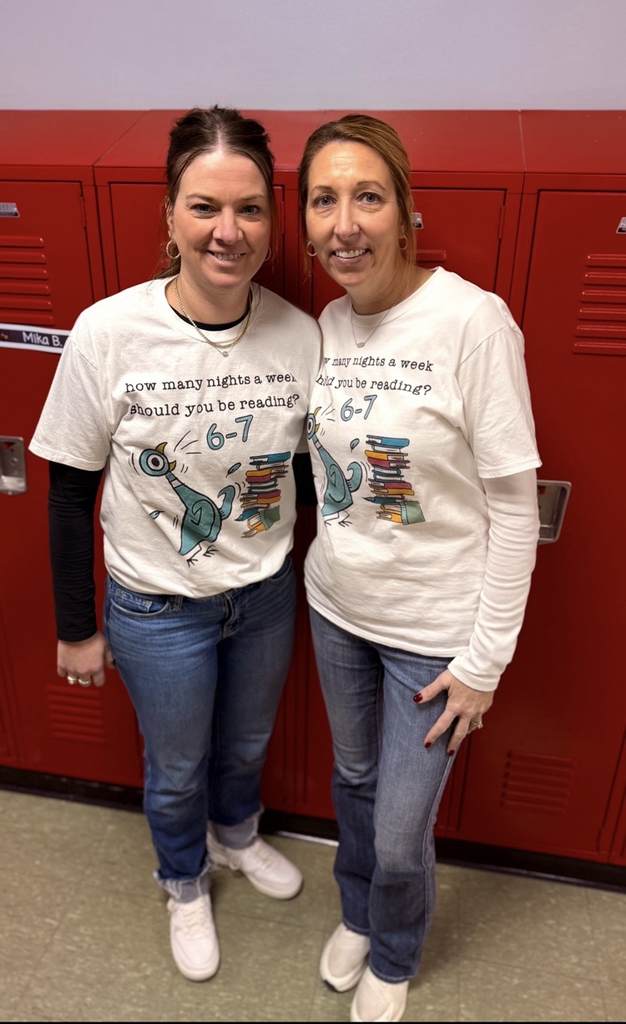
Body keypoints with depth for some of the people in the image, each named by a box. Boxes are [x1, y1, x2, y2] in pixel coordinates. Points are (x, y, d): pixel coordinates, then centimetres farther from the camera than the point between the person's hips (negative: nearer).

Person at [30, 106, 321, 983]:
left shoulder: (300, 334, -14)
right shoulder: (109, 333, -21)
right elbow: (71, 490, -11)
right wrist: (77, 627, -4)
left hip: (267, 594, 3)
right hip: (156, 610, -2)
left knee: (247, 744, 28)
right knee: (177, 771, 22)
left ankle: (236, 835, 64)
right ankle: (186, 885, 56)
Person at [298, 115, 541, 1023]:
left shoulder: (472, 319, -19)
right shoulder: (330, 322, -1)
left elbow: (514, 506, -16)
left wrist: (484, 659, -14)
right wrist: (329, 566, 8)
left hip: (433, 629, -5)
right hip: (335, 606, 5)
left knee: (401, 834, 10)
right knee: (353, 778, 25)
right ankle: (357, 917, 56)